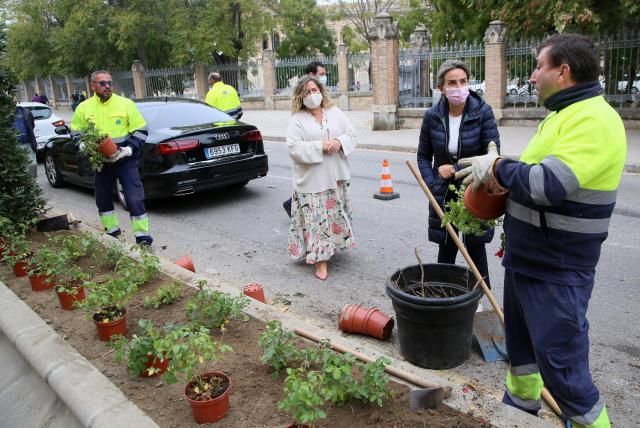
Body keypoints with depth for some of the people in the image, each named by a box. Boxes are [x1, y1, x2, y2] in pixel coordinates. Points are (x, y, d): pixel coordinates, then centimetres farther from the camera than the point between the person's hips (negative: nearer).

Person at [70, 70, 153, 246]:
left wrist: (128, 149, -17)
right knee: (103, 199, 15)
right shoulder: (83, 108, 2)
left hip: (125, 161, -4)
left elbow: (140, 131, -3)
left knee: (135, 199, -9)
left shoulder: (126, 104, -5)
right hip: (100, 163, 4)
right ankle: (112, 231, 35)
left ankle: (143, 237, 0)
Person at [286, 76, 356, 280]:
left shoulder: (336, 113, 9)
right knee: (316, 219, -4)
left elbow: (351, 134, 7)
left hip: (336, 177, 4)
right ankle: (320, 260, 2)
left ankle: (332, 245, 34)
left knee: (336, 215, 14)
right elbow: (294, 147, -14)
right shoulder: (297, 120, -4)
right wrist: (320, 146, -21)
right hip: (312, 179, -4)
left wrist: (340, 142, -15)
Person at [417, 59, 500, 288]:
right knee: (446, 249, 12)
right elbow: (423, 156, 6)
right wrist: (432, 185, -6)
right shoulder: (432, 116, -5)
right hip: (444, 194, 2)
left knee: (475, 248, 10)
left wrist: (456, 170, -16)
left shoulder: (483, 112, -11)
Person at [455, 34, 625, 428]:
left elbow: (549, 183, -32)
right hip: (526, 258, 10)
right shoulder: (563, 113, 12)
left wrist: (497, 166, -18)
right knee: (520, 339, 24)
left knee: (560, 364, -2)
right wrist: (501, 172, 5)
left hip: (557, 270, -10)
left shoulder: (593, 119, -21)